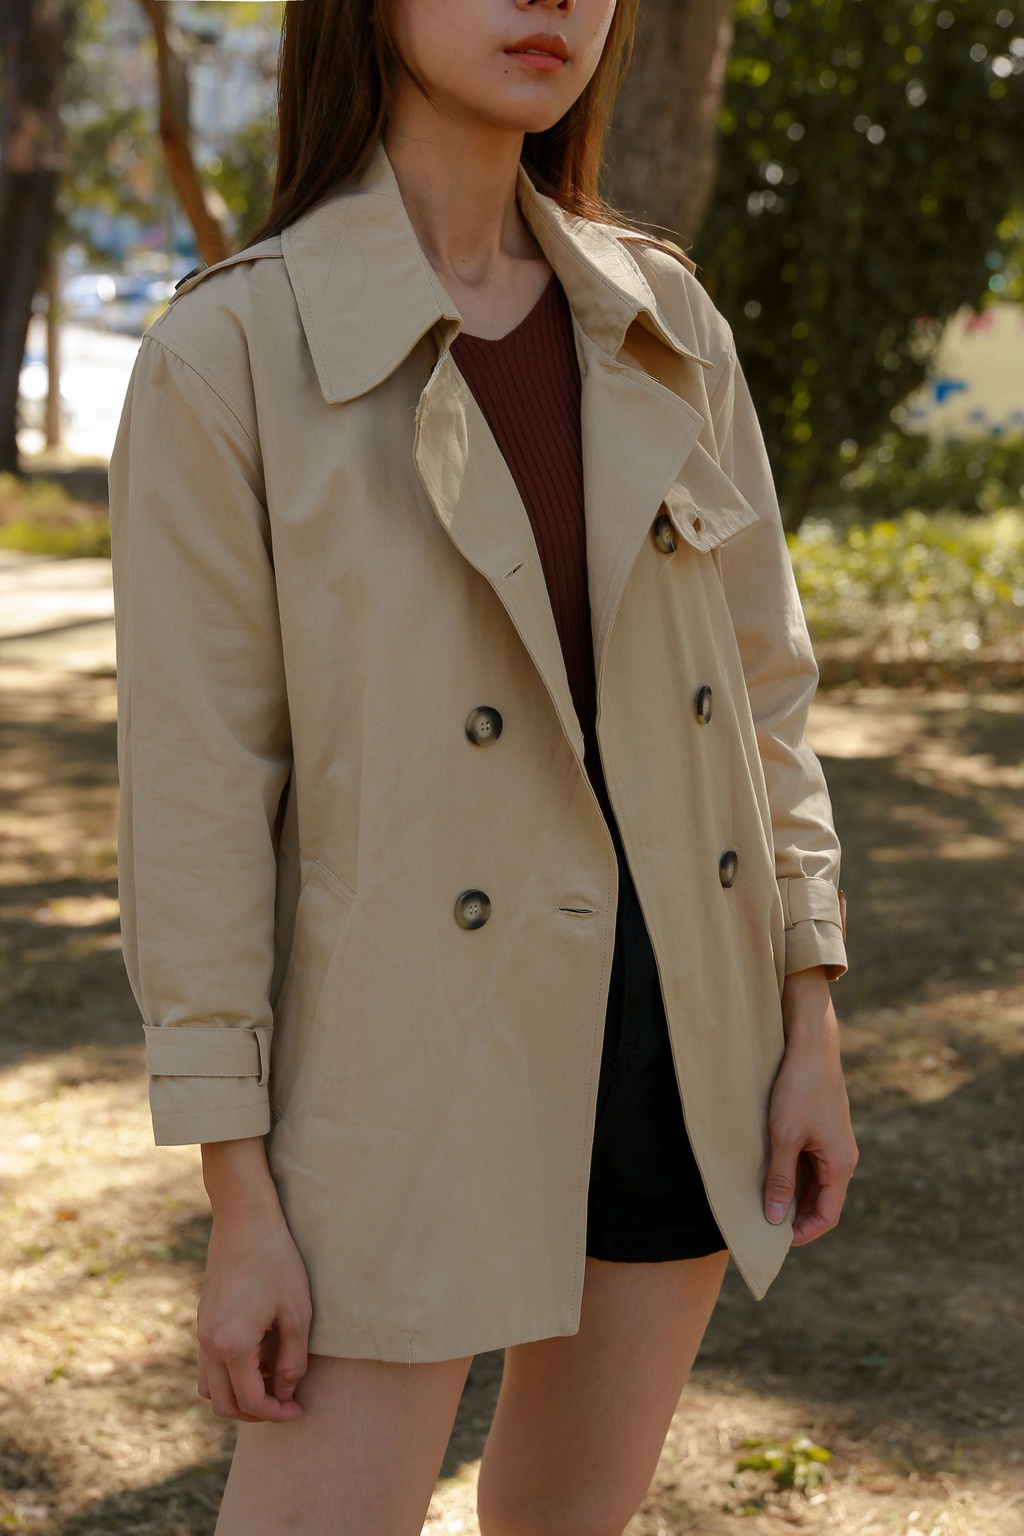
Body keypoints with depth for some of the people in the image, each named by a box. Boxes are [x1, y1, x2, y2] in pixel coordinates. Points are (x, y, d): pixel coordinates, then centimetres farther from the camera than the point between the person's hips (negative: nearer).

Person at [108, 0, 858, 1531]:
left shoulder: (661, 320, 4)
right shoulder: (231, 352, -11)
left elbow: (763, 679, 10)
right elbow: (196, 788, -11)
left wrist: (811, 1029, 6)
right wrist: (239, 1203, -11)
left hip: (683, 1034, 5)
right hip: (408, 1050, -5)